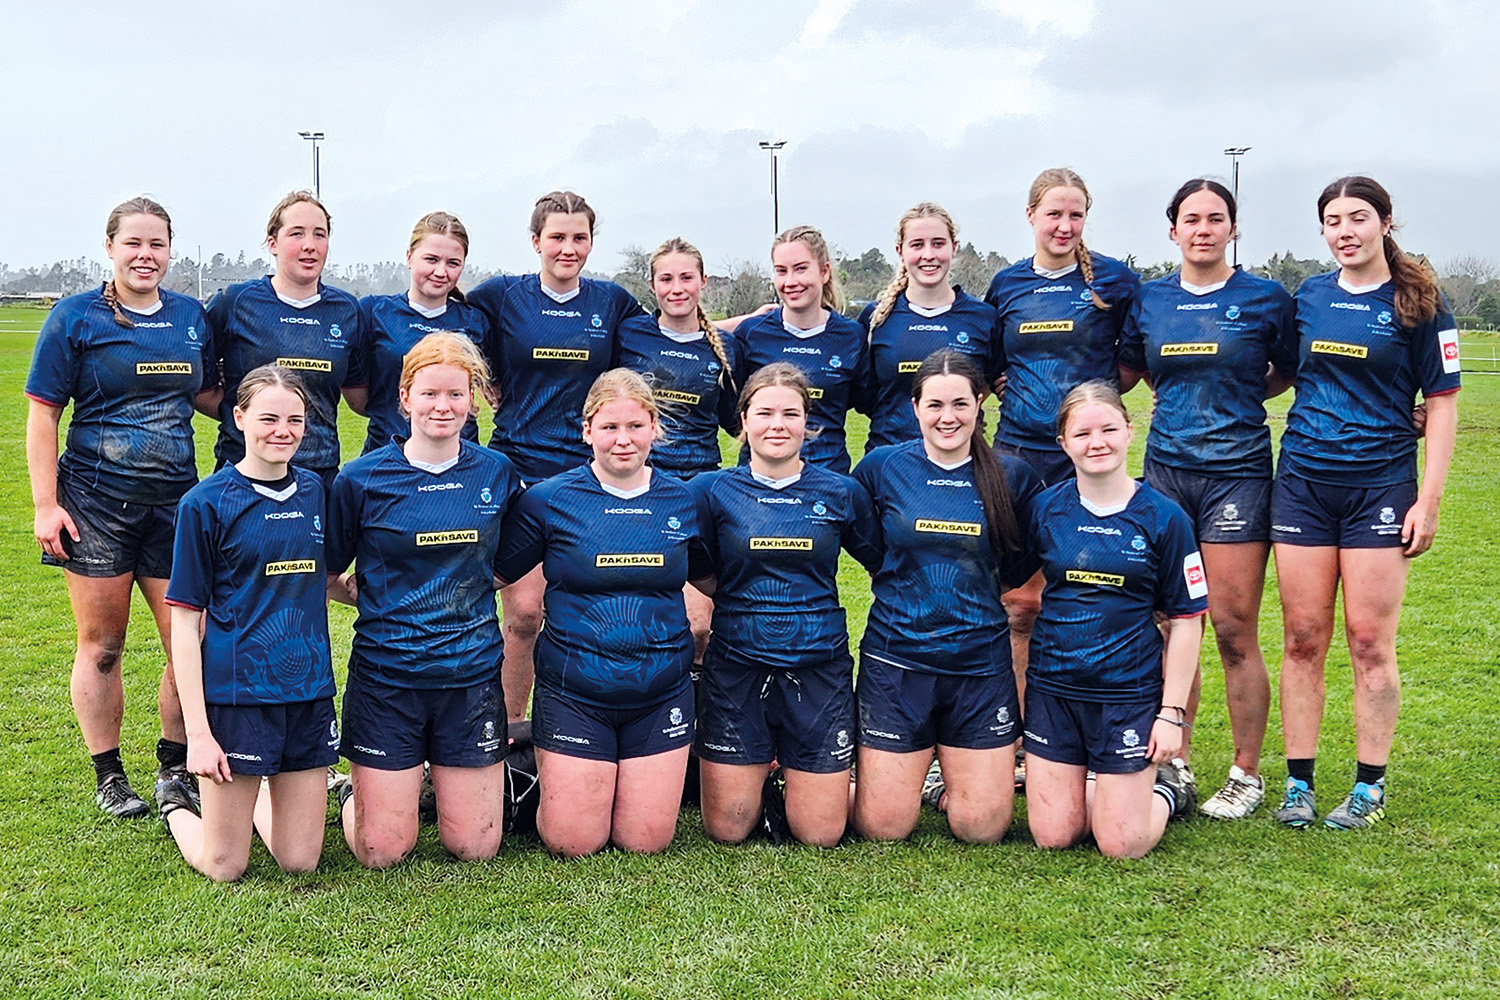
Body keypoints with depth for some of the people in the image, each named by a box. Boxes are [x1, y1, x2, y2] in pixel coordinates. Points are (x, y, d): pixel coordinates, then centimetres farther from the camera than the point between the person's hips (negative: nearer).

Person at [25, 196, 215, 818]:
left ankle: (175, 767, 20)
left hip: (175, 499, 3)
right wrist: (45, 505, -9)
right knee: (101, 646, 6)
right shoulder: (76, 317, -2)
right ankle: (109, 778, 21)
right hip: (96, 500, -3)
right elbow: (42, 415, -3)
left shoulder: (191, 316, 9)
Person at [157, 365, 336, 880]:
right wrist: (197, 731, -12)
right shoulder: (206, 503, -7)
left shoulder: (315, 492, 7)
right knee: (224, 867, 4)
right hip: (236, 691, -4)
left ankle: (259, 802, 37)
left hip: (308, 690, 4)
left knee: (301, 860, 7)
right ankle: (175, 802, 34)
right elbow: (185, 623, -8)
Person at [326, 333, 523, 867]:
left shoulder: (498, 474, 2)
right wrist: (378, 603, -3)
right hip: (386, 676, -2)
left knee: (474, 847, 5)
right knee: (382, 852, 0)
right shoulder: (362, 479, -5)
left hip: (473, 675, 2)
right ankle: (354, 794, 32)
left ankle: (441, 783, 36)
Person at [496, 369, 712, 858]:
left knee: (646, 840, 3)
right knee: (572, 843, -1)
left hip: (661, 692, 2)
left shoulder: (683, 502, 3)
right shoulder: (548, 500, -5)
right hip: (574, 692, -2)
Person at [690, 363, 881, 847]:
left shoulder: (842, 493, 3)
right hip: (736, 668, 0)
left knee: (820, 834, 2)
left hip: (820, 669, 1)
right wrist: (750, 607, -1)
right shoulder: (713, 491, 0)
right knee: (728, 830, 4)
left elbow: (887, 567, 12)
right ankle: (762, 770, 32)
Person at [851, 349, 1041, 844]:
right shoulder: (882, 467, -2)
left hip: (982, 661, 1)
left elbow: (1019, 568, 11)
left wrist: (975, 583, -1)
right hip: (896, 658, -1)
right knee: (882, 827, 0)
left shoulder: (1012, 477, 0)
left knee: (982, 827, 1)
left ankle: (952, 782, 31)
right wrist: (904, 583, 4)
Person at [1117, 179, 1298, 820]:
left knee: (1234, 629, -3)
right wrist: (1187, 399, 9)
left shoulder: (1266, 299, 1)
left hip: (1237, 471, -3)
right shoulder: (1146, 302, 7)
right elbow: (1127, 374, 22)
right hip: (1166, 470, 3)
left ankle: (1246, 773, 9)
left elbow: (1292, 372, 13)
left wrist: (1235, 400, 5)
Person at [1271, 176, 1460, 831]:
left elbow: (1442, 403, -3)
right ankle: (1298, 784, 12)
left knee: (1370, 641, -1)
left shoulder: (1418, 304, -2)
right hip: (1303, 481, 3)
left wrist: (1429, 499, -8)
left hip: (1381, 484, -3)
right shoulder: (1308, 297, 9)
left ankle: (1369, 788, 11)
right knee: (1303, 638, 4)